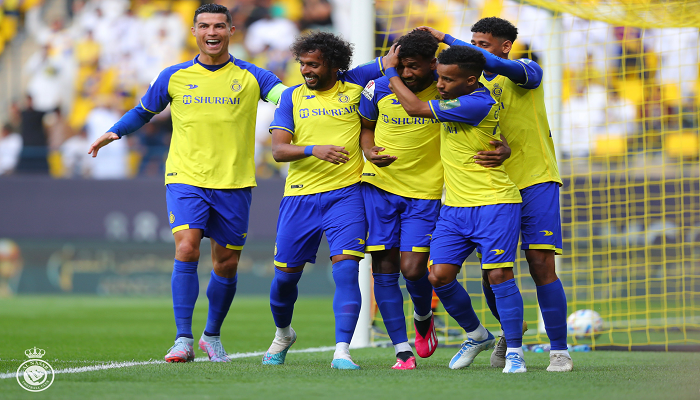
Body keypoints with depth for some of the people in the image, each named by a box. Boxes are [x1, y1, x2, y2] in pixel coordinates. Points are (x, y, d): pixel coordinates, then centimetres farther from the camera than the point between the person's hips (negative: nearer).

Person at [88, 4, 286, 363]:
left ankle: (212, 336, 27)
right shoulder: (174, 77, 5)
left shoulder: (250, 77, 2)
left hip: (233, 184, 1)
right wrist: (113, 133, 12)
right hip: (185, 178, -1)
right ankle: (183, 340, -16)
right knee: (186, 250, -18)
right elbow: (144, 110, 21)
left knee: (226, 263, 6)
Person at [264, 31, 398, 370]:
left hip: (345, 194, -2)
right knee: (285, 276, 8)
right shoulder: (292, 97, 5)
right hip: (300, 195, 2)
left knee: (346, 269, -17)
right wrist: (314, 149, -22)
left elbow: (391, 60, 12)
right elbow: (278, 150, -5)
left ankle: (342, 351, -18)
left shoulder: (354, 84, 4)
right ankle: (283, 335, 37)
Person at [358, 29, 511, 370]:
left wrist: (501, 147, -17)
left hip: (425, 191, -2)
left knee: (413, 268, -10)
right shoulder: (379, 89, -3)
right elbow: (365, 126, 15)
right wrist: (370, 152, -6)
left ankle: (423, 318, 25)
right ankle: (402, 351, 4)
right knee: (384, 267, -3)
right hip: (379, 186, 2)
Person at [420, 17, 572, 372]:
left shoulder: (528, 73, -4)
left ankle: (560, 350, -6)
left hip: (534, 181, -5)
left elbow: (495, 64, -24)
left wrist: (446, 38, -19)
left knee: (541, 264, -12)